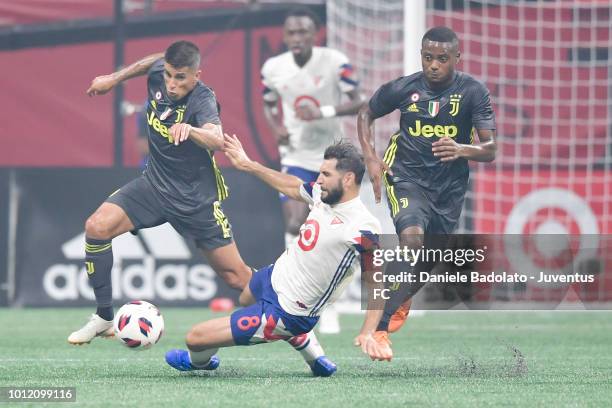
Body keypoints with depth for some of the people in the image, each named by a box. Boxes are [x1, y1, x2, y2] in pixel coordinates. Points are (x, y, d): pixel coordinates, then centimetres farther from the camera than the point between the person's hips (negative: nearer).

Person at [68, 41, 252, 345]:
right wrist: (114, 79, 20)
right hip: (154, 183, 5)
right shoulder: (158, 73, -10)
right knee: (97, 227, -17)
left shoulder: (203, 99, -26)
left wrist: (189, 129, -65)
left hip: (196, 199, -5)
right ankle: (104, 317, -5)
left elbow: (217, 140, -46)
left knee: (235, 275, -4)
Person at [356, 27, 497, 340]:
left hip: (449, 184, 2)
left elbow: (490, 149, -17)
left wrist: (462, 150, -39)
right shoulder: (403, 88, -11)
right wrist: (370, 159, -6)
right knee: (412, 239, -29)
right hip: (407, 176, -2)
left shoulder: (472, 91, -13)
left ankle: (402, 299, 54)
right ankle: (380, 327, -26)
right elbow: (365, 115, 8)